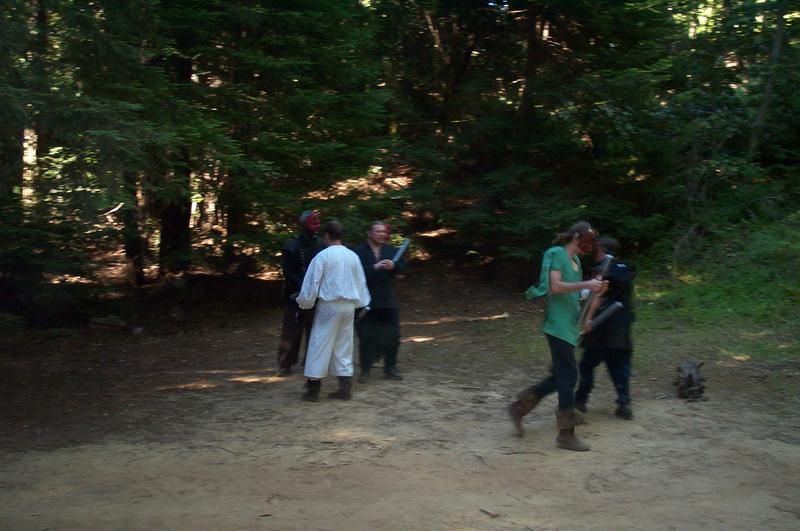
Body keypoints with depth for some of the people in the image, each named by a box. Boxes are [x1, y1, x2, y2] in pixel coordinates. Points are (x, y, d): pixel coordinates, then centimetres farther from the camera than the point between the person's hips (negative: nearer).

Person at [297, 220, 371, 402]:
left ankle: (313, 389, 5)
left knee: (320, 345, 2)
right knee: (344, 346, 12)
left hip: (329, 305, -5)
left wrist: (305, 303, 4)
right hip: (348, 306, 5)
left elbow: (312, 283, -9)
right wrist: (362, 304, 24)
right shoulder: (353, 256, 5)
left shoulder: (323, 256, -10)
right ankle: (345, 388, 12)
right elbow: (361, 283, 12)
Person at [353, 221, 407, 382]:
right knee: (366, 337, 2)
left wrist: (393, 266, -18)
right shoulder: (358, 252, -5)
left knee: (392, 337, 8)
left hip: (388, 302, 4)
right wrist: (374, 267, -26)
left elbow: (403, 267, 2)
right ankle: (365, 370, 12)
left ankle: (390, 368, 21)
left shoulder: (391, 251, 10)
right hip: (367, 302, -4)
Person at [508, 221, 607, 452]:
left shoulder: (576, 260, 17)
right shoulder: (557, 253, -9)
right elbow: (555, 287, -20)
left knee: (561, 376, 13)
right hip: (558, 326, -9)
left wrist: (594, 290, 2)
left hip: (569, 326, 9)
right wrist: (586, 284, -21)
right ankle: (566, 434, 0)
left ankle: (520, 407, 23)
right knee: (568, 376, -7)